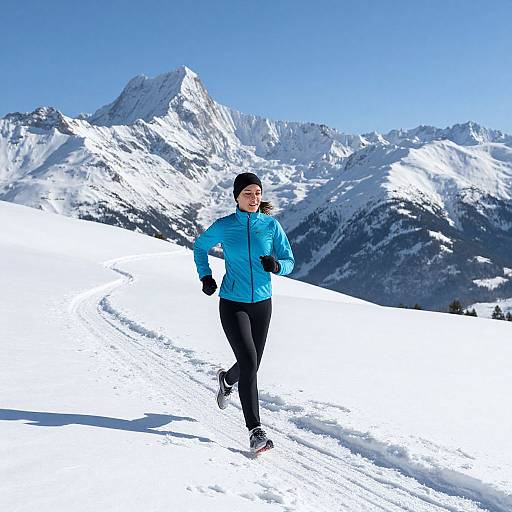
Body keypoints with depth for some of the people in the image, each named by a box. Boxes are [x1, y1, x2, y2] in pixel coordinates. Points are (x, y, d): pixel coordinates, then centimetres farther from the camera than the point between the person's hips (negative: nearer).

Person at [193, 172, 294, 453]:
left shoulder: (271, 225, -3)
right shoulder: (223, 226, -6)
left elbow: (289, 261, -1)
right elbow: (200, 246, 13)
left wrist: (276, 266, -23)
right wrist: (205, 276, 0)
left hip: (262, 304, 3)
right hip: (232, 304, -3)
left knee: (251, 365, 15)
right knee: (249, 362, -16)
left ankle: (227, 379, 52)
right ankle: (255, 430, -8)